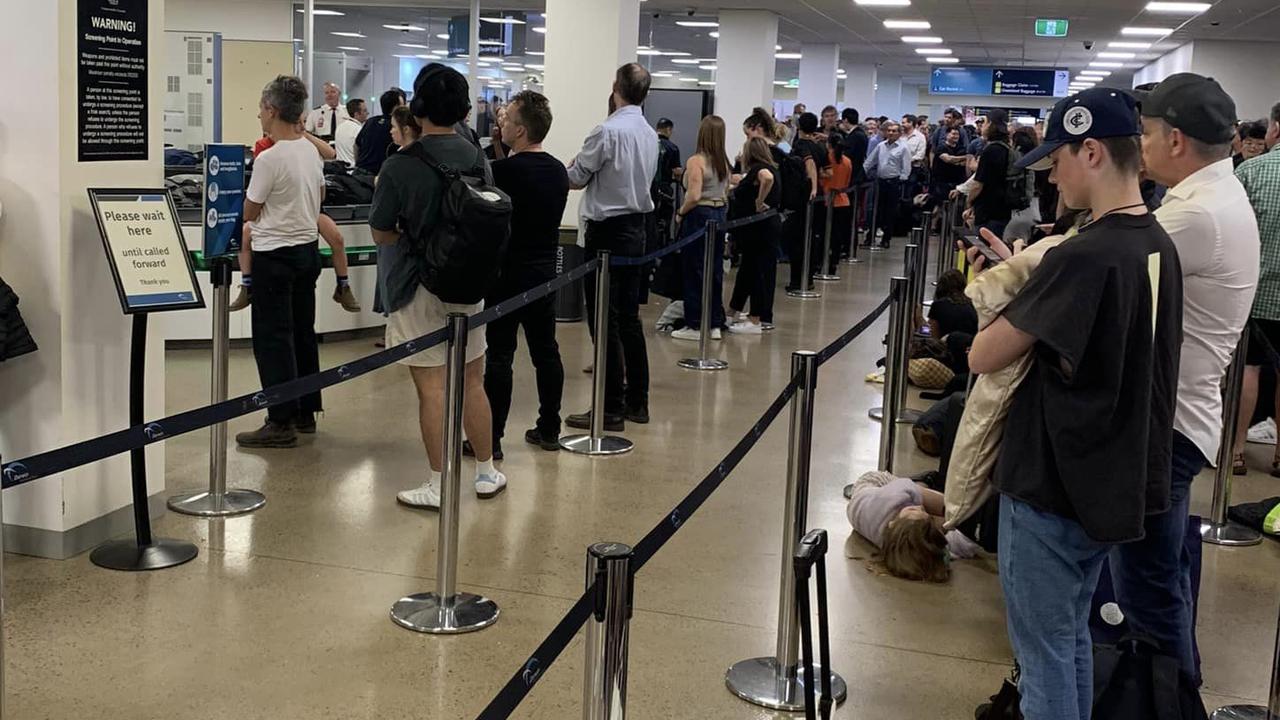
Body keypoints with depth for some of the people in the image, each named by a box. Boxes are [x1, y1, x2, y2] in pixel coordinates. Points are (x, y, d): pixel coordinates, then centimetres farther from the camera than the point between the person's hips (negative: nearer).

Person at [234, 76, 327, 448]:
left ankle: (281, 422, 0)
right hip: (307, 250, 8)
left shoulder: (269, 159, -20)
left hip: (275, 256, -8)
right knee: (303, 333, 15)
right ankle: (306, 412, 23)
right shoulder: (311, 151, 5)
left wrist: (254, 171, 5)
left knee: (272, 338, -2)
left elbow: (249, 213, -10)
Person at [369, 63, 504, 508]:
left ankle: (437, 486, 8)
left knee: (431, 387, 1)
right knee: (472, 381, 15)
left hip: (418, 288, -4)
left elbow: (381, 234, -7)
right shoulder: (478, 160, 0)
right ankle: (487, 473, 25)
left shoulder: (400, 166, -15)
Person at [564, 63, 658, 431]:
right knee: (629, 317, 15)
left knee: (605, 321, -3)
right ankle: (637, 401, 21)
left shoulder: (607, 131, -16)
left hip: (608, 231, -8)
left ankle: (611, 410, 0)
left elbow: (575, 179, -10)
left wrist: (572, 166, 12)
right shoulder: (650, 134, 8)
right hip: (637, 226, 8)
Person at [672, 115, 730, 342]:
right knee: (714, 272, 11)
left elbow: (694, 196, -20)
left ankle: (695, 326, 5)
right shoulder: (723, 162, 8)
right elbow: (726, 195, 13)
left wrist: (680, 213, -6)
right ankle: (714, 324, 16)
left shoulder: (696, 161, -14)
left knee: (694, 272, 0)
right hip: (719, 216, 7)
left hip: (699, 216, -7)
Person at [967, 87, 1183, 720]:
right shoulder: (1158, 246, 4)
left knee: (1044, 648, 6)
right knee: (1072, 633, 22)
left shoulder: (1085, 256, -24)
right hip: (1114, 482, 8)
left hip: (1052, 484, -8)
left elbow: (984, 357, -20)